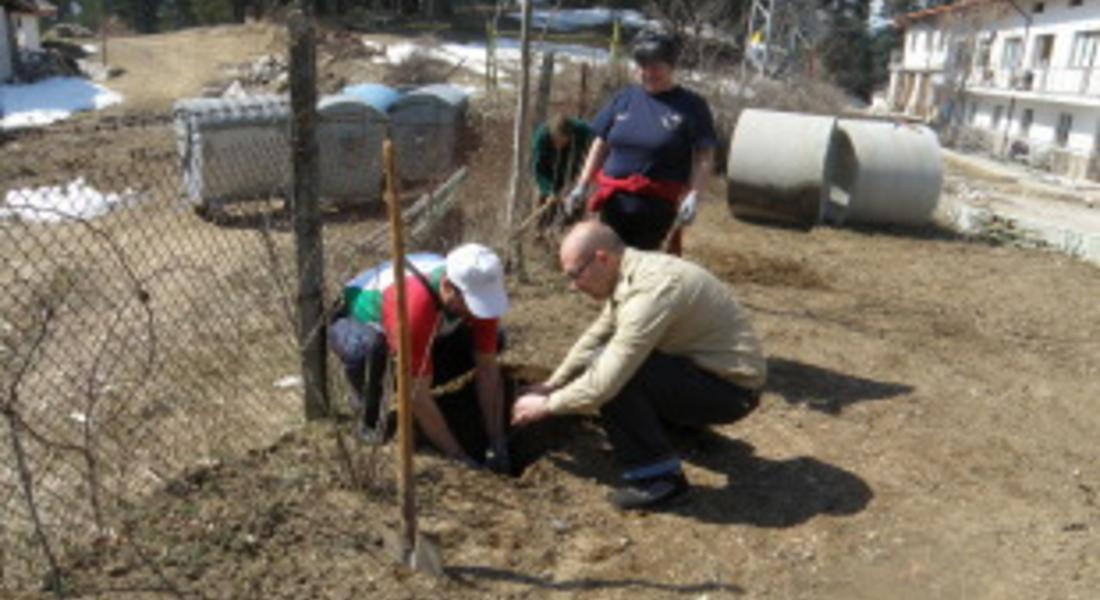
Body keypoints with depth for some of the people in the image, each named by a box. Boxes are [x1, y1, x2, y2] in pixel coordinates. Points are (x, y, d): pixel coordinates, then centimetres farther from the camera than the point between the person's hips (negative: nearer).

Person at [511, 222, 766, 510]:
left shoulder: (650, 290, -29)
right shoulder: (631, 273, 0)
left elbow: (604, 383, -29)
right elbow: (595, 337, 15)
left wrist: (547, 405, -14)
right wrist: (551, 384, 13)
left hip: (733, 388, -9)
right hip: (706, 366, 9)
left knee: (608, 368, -24)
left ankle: (658, 474, -12)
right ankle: (688, 427, 24)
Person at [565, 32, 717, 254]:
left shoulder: (691, 106, -1)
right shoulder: (624, 99, 10)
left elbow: (704, 158, -5)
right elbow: (600, 145, 14)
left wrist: (693, 196, -18)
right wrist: (582, 186, 7)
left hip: (657, 206, -4)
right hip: (614, 201, 4)